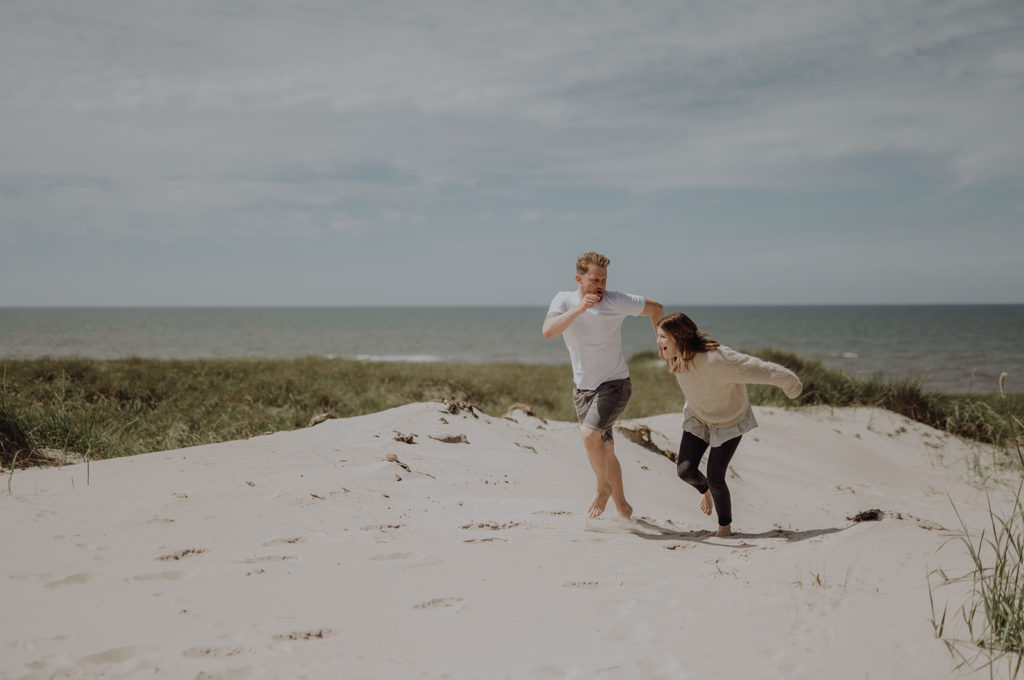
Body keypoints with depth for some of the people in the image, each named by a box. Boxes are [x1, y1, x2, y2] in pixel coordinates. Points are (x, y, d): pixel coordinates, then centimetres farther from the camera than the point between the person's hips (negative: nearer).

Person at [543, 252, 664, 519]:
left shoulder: (616, 301, -11)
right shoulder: (565, 301, -6)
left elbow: (655, 308, 5)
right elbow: (548, 331, -25)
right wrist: (578, 309, -34)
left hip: (615, 384, -4)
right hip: (583, 388, 4)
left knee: (589, 433, -26)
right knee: (604, 449, 12)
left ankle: (603, 487, -2)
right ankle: (622, 506, 29)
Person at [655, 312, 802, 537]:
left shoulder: (717, 360, -42)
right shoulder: (676, 358, -19)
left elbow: (762, 370, -31)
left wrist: (791, 385, -15)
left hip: (729, 421, -5)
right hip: (698, 417, 5)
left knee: (715, 477, -7)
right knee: (685, 470, -8)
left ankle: (725, 526, 21)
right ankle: (704, 488, 30)